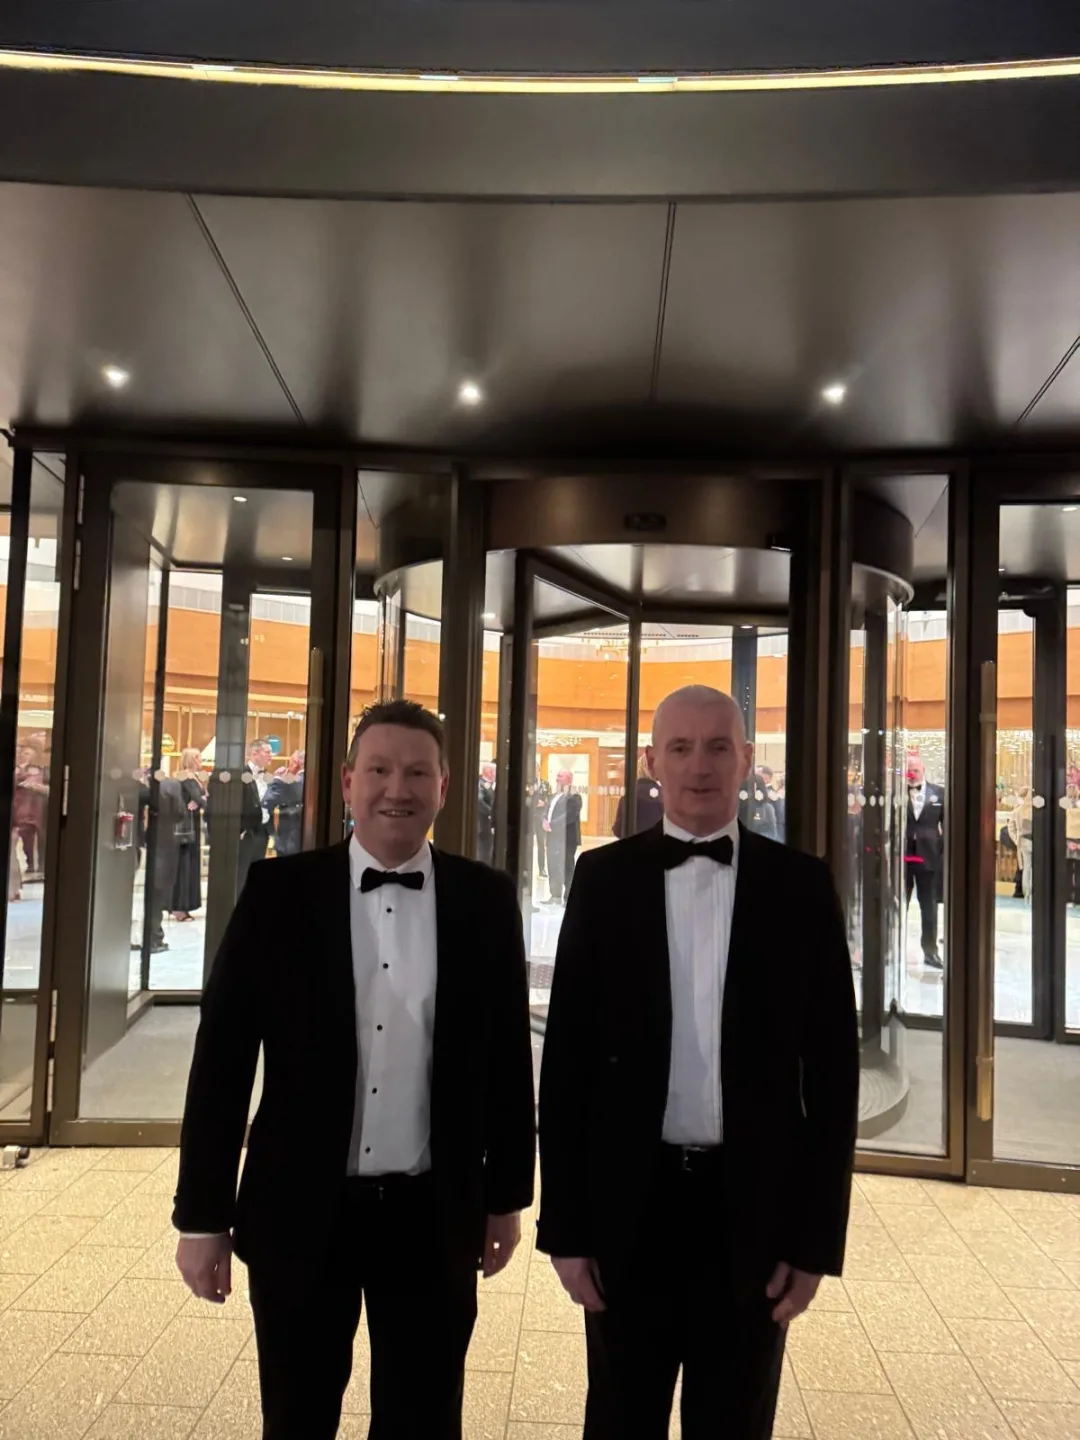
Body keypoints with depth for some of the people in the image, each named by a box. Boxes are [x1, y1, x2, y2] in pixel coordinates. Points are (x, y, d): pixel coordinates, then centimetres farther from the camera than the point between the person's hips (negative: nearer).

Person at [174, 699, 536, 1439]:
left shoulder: (486, 899, -3)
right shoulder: (279, 891, -6)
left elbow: (509, 1054, 4)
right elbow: (223, 1056, -4)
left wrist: (509, 1194, 7)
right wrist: (203, 1214, -3)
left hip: (433, 1216, 1)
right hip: (301, 1212, 0)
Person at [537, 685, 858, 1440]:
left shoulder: (801, 885, -2)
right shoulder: (604, 878, -2)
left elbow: (831, 1065, -1)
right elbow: (568, 1057, -1)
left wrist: (816, 1236, -3)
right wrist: (566, 1222, -3)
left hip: (753, 1207, 0)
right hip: (631, 1204, 1)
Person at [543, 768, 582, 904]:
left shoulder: (574, 797, -9)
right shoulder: (554, 796, 19)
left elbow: (569, 816, -20)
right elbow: (548, 812, 19)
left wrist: (552, 824, -20)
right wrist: (545, 821, -3)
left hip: (567, 838, -8)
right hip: (553, 837, 8)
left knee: (566, 868, -3)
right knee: (552, 868, 11)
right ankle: (555, 896, 20)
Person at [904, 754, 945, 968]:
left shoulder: (938, 793, 4)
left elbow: (946, 824, 5)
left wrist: (945, 851, -2)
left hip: (928, 856, 1)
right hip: (901, 856, -1)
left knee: (929, 908, 9)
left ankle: (930, 951, 19)